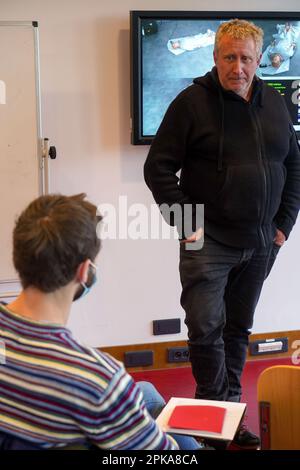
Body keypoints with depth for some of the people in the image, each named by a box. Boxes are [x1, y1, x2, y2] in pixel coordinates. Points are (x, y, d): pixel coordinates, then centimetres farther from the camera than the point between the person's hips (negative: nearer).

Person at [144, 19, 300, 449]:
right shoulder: (192, 102, -7)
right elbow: (158, 168, -8)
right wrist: (185, 223, -12)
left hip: (260, 243, 5)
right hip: (209, 241, -4)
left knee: (239, 328, 14)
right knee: (206, 328, -5)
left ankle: (232, 408, 28)